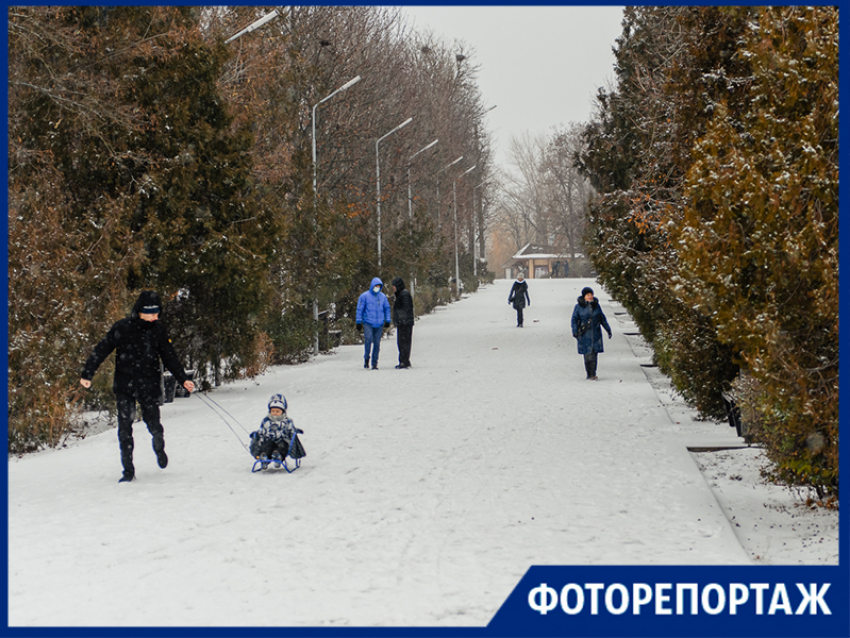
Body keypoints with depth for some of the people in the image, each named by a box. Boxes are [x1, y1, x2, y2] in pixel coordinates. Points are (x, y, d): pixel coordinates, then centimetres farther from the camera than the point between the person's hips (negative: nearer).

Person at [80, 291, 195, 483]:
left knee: (154, 425, -1)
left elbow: (170, 357, 10)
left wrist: (183, 379, 6)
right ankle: (128, 470, 4)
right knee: (125, 429, -5)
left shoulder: (158, 329, 2)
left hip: (149, 387, 1)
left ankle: (159, 449, 33)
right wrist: (87, 374, -10)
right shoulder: (121, 328, -7)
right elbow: (101, 350, -4)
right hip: (124, 386, -1)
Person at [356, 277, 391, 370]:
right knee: (369, 339, -19)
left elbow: (387, 308, 19)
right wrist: (358, 322, -1)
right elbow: (359, 309, 2)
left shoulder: (383, 296, 10)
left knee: (377, 343, 1)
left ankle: (374, 363, 8)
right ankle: (366, 358, 2)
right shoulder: (364, 296, 0)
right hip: (368, 323, -3)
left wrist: (387, 320, 12)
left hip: (379, 324, 3)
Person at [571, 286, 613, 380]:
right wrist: (575, 332, -12)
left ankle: (593, 374, 6)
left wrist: (608, 330, 16)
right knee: (588, 354, -6)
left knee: (594, 354, -2)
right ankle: (589, 374, 3)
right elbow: (574, 320, 0)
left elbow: (602, 319, 17)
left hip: (595, 333, 3)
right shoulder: (579, 307, -1)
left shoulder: (596, 306, 9)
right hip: (584, 335, -3)